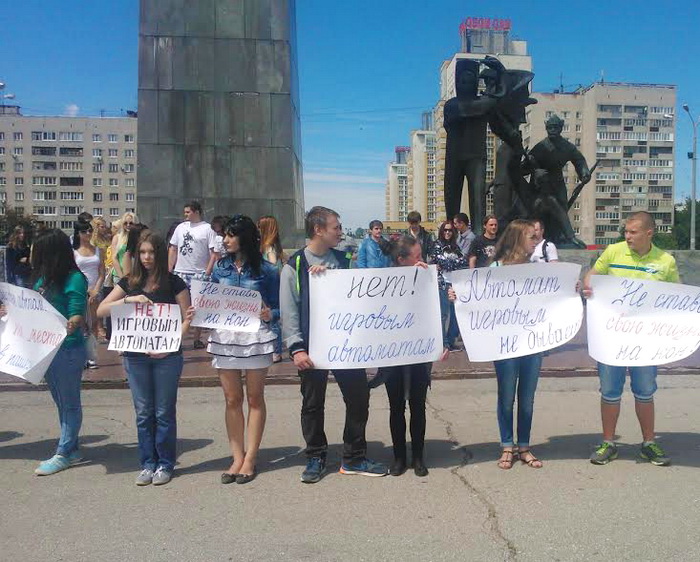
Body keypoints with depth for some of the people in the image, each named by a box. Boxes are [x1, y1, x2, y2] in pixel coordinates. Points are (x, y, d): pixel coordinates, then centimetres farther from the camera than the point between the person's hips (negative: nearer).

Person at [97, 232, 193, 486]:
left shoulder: (174, 283, -2)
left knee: (164, 412, 5)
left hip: (166, 357, -3)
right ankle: (147, 464, 21)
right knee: (143, 412, 10)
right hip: (135, 356, 3)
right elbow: (101, 310, 1)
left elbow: (186, 319, -3)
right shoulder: (129, 282, 7)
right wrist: (129, 300, -13)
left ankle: (165, 465, 17)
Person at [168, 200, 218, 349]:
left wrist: (207, 273, -15)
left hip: (199, 274, -4)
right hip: (180, 273, 4)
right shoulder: (181, 227, 11)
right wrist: (169, 270, 7)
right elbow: (173, 249, 15)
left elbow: (214, 253, -8)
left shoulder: (208, 229, -4)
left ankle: (197, 339, 15)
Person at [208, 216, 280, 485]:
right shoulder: (220, 268, 8)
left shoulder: (266, 270, -2)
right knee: (232, 399, 7)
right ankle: (237, 458, 17)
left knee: (255, 398, 7)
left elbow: (277, 309, 0)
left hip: (256, 338, -3)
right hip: (225, 338, 3)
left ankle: (250, 459, 16)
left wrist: (269, 315, -21)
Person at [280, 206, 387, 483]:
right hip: (312, 345, -3)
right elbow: (289, 311, -6)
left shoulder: (343, 261, 7)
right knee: (313, 404, 8)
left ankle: (354, 459, 21)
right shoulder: (295, 266, -4)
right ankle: (316, 458, 26)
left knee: (358, 398, 6)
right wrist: (296, 348, -12)